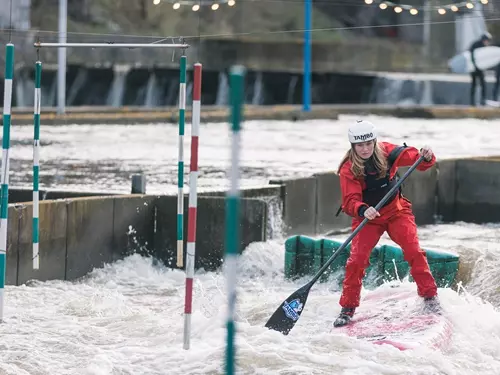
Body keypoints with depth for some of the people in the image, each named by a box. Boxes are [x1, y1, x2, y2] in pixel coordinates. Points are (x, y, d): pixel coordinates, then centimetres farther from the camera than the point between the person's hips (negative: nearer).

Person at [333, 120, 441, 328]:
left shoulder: (387, 152, -16)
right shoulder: (348, 169, -19)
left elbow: (416, 159, -13)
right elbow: (350, 201, -27)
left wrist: (426, 157, -36)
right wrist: (363, 210, -48)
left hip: (396, 211, 1)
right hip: (367, 217, -1)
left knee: (413, 251, -16)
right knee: (356, 260, -13)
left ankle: (430, 297, -5)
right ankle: (347, 309, 0)